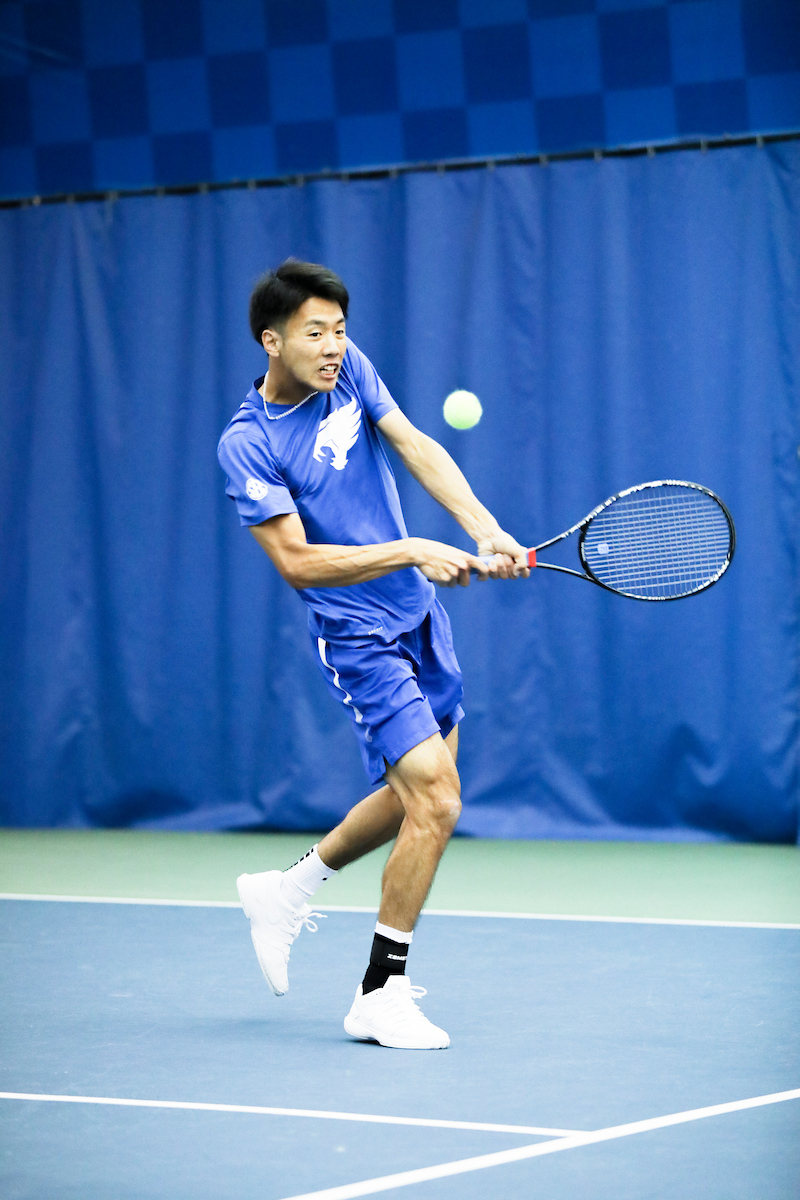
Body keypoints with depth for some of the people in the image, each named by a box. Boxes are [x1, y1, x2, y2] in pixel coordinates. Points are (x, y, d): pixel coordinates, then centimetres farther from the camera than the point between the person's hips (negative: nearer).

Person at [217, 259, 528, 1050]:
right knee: (435, 802, -16)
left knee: (417, 793, 17)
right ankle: (380, 994, -3)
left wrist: (485, 531, -21)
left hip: (418, 615, 7)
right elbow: (297, 562, -21)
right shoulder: (247, 444, -16)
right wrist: (412, 552, -27)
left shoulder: (348, 370, 1)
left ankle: (288, 891, 37)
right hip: (357, 636, -7)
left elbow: (417, 449, -7)